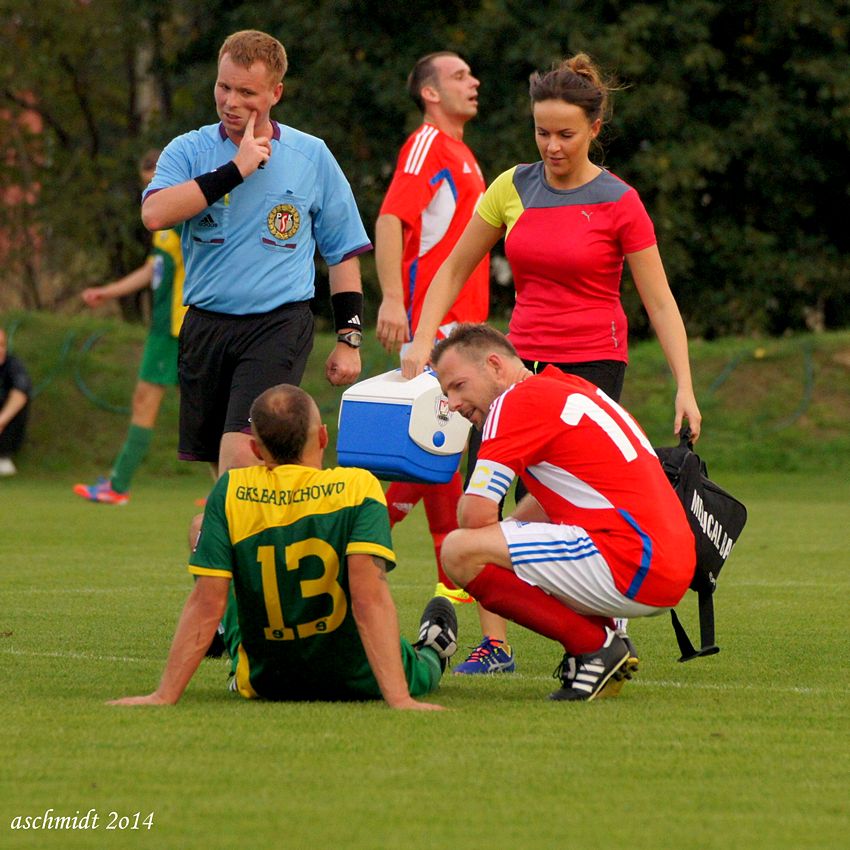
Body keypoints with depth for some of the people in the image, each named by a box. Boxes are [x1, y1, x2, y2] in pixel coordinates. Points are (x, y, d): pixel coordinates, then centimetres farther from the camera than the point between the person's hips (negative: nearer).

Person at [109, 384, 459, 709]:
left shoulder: (230, 492, -15)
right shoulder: (358, 488, -19)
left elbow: (206, 603, -18)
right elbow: (370, 597, -29)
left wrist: (164, 695, -15)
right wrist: (399, 699, -33)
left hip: (264, 684, 2)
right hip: (358, 681, -2)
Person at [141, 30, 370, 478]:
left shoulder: (312, 156, 6)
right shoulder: (188, 150, 5)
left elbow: (344, 252, 13)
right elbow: (154, 214, -16)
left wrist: (348, 339, 7)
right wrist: (235, 169, -16)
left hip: (279, 322, -2)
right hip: (205, 324, 3)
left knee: (241, 452, -21)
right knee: (222, 467, 7)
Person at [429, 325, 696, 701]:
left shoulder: (516, 400, -6)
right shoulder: (570, 388, 22)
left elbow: (477, 515, -11)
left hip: (634, 568, -10)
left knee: (460, 551, -15)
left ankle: (595, 645, -7)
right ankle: (602, 639, 11)